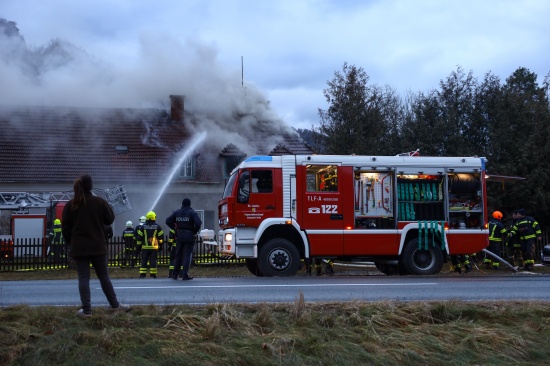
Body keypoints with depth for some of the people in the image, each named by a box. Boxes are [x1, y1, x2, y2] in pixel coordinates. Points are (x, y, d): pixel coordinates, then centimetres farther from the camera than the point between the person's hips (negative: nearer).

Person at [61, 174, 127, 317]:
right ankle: (114, 304, 19)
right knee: (103, 276, 12)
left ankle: (86, 310, 0)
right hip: (98, 246, 0)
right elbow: (110, 219, 5)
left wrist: (70, 242, 14)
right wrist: (107, 207, 18)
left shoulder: (71, 205, -2)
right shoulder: (100, 202, -5)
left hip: (79, 247, 0)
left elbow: (65, 228, 1)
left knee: (83, 278, 2)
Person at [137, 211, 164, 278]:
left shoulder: (143, 226, 2)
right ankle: (153, 274, -1)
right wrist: (160, 245, 12)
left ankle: (142, 274, 1)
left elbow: (139, 237, 2)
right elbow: (161, 237, 3)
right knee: (153, 261, 0)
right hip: (154, 247, 0)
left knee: (144, 261, 4)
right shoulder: (157, 226, 1)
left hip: (145, 247, 1)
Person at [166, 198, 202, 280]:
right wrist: (194, 231, -4)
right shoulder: (192, 213, -5)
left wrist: (175, 229, 7)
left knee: (178, 255, 14)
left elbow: (168, 221, 2)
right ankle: (185, 275, -8)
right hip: (189, 236, -4)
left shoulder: (177, 212, 7)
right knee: (187, 255, -2)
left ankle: (175, 274, 18)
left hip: (179, 236, 4)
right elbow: (198, 223, -18)